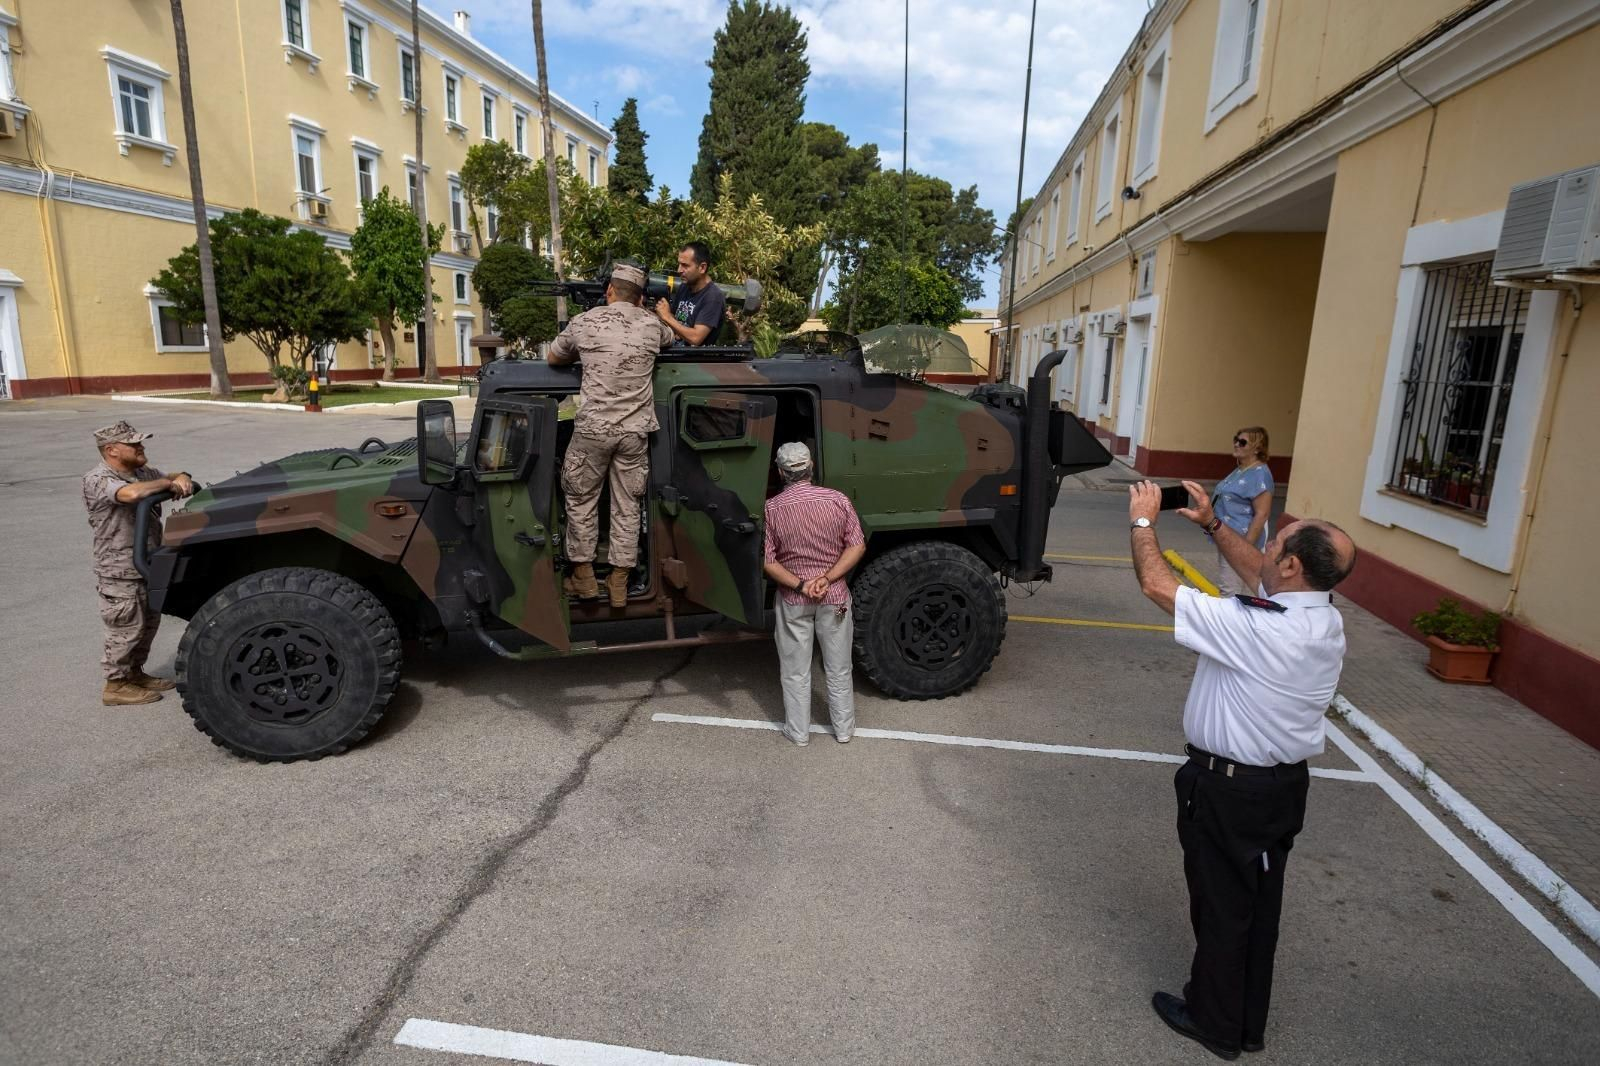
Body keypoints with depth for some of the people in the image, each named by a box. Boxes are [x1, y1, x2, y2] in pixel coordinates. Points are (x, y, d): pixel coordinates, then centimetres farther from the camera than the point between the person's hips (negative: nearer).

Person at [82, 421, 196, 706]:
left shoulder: (141, 471, 6)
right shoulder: (97, 480, -21)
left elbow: (172, 479, 13)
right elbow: (132, 493, -41)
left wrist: (182, 478, -12)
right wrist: (168, 483, -25)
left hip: (147, 565, 9)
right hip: (119, 572, -8)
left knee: (148, 623, 18)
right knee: (126, 629, 0)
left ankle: (135, 673, 33)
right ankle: (116, 685, 14)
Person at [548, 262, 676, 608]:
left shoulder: (584, 322, -1)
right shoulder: (652, 325, 5)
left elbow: (553, 358, 16)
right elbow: (671, 338, 30)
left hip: (594, 428, -2)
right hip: (635, 430, 2)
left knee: (581, 500, 14)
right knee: (627, 506, 9)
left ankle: (583, 576, 19)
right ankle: (619, 583, 14)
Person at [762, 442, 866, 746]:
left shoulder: (771, 508, -11)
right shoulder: (838, 500, -9)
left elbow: (767, 561, -12)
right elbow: (857, 546, -9)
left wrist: (798, 585, -13)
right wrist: (827, 578, -13)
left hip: (792, 599, -1)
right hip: (835, 596, 1)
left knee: (795, 670, 15)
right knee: (839, 668, 16)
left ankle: (798, 731, 27)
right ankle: (843, 729, 30)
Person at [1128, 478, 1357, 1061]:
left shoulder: (1252, 629, -31)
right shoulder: (1327, 621, -6)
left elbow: (1156, 584, -23)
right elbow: (1259, 574, 12)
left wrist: (1143, 520, -8)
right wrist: (1212, 522, 10)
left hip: (1228, 789, -7)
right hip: (1287, 784, 8)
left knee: (1221, 907, 12)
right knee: (1260, 905, 21)